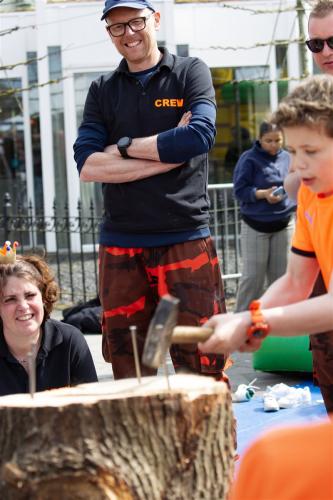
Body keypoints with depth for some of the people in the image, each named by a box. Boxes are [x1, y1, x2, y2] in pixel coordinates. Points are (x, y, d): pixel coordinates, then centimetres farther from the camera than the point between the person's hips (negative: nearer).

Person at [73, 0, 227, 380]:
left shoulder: (191, 73, 6)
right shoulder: (102, 91, 13)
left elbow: (200, 136, -12)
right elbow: (87, 166, -1)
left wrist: (124, 147, -4)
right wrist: (169, 152, -8)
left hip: (185, 238, -3)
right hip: (119, 245, 3)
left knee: (199, 370, -6)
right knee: (127, 374, 5)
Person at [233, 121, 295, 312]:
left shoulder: (288, 158, 5)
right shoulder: (249, 159, -9)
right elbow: (240, 190, -11)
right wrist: (263, 194, -25)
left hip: (284, 225, 4)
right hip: (256, 227, -4)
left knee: (281, 274, 8)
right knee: (253, 275, -3)